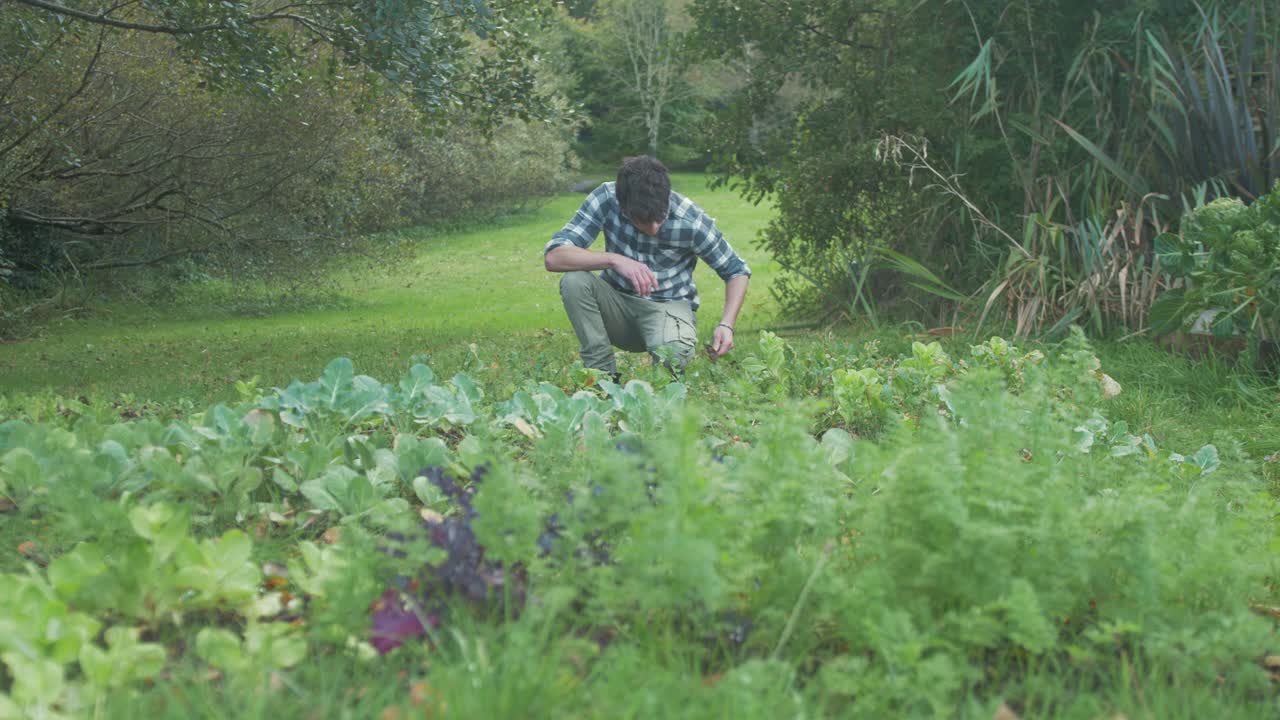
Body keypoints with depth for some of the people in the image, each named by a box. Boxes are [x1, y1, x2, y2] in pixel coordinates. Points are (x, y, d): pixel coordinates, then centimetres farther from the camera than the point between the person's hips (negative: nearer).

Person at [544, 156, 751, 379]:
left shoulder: (691, 221, -20)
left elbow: (737, 271, -5)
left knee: (672, 353, -36)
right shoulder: (606, 199, -18)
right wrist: (614, 260, -38)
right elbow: (553, 257, -25)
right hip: (617, 302, 2)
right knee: (574, 281, -29)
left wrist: (726, 325, -22)